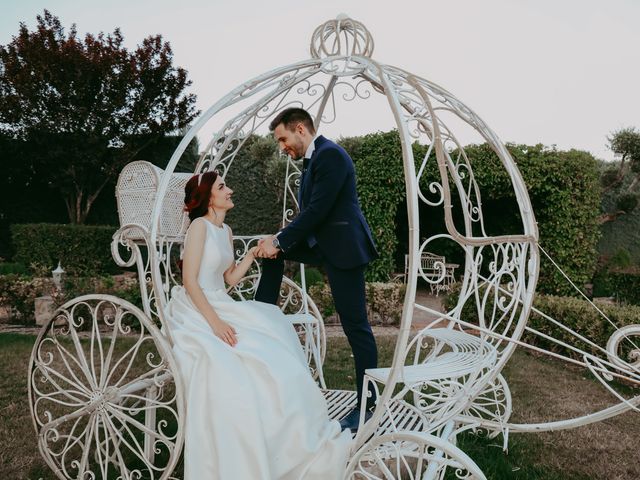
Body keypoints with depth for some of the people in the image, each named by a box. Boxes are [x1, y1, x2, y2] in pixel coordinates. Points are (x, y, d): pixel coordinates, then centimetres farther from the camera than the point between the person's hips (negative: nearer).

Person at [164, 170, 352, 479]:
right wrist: (214, 322, -26)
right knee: (228, 369, -30)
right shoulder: (199, 225, -12)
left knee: (269, 347, -9)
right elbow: (189, 281, -19)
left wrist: (254, 252, 4)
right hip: (197, 312, -8)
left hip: (220, 305, 8)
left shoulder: (225, 230, 14)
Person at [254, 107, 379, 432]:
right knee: (273, 249, 14)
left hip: (342, 247, -10)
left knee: (355, 326, -3)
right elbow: (309, 211, 14)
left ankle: (366, 405, 9)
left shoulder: (330, 154, -16)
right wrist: (279, 241, 1)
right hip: (322, 243, 10)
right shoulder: (313, 158, 14)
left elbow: (317, 210, -22)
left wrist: (279, 241, -15)